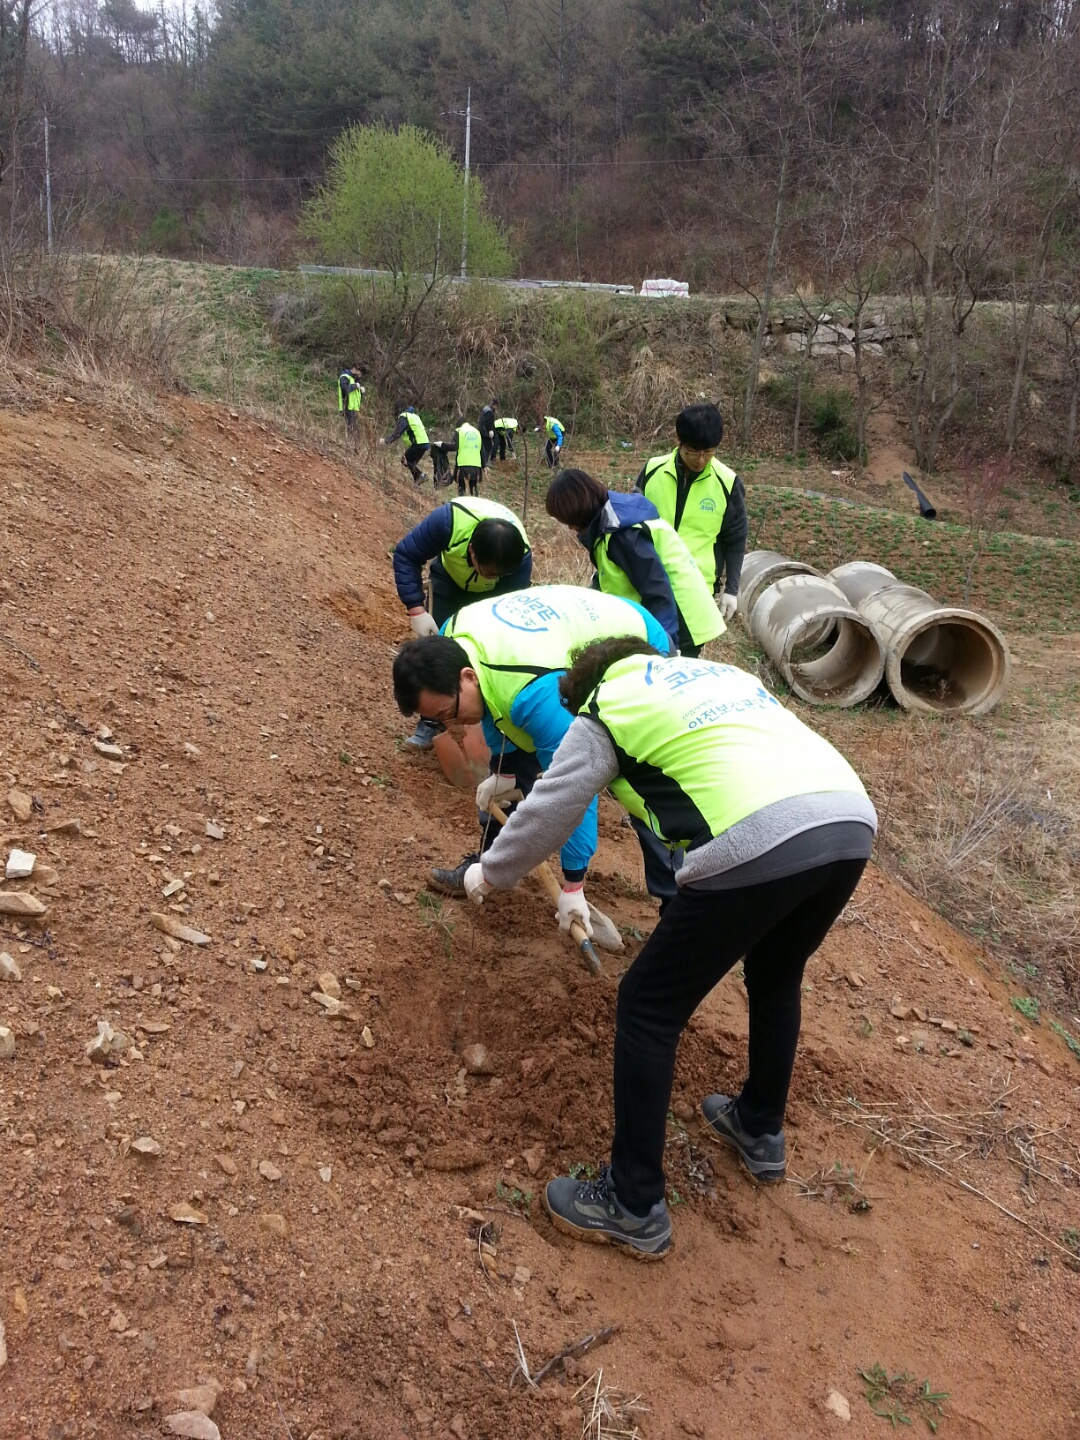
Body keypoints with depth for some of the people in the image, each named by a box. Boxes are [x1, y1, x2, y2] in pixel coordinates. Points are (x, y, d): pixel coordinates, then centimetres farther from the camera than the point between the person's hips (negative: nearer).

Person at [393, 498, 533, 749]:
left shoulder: (521, 557, -40)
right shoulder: (449, 520, -43)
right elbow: (405, 555, -27)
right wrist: (416, 610, -34)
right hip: (449, 578, 0)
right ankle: (431, 721, 4)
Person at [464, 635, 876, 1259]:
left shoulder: (604, 708, 17)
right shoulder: (726, 673, 33)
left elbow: (548, 811, 23)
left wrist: (491, 873, 40)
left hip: (757, 844, -7)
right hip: (852, 821, 7)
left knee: (649, 1009, 11)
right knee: (776, 977, 33)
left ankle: (634, 1207, 19)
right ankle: (761, 1132, 49)